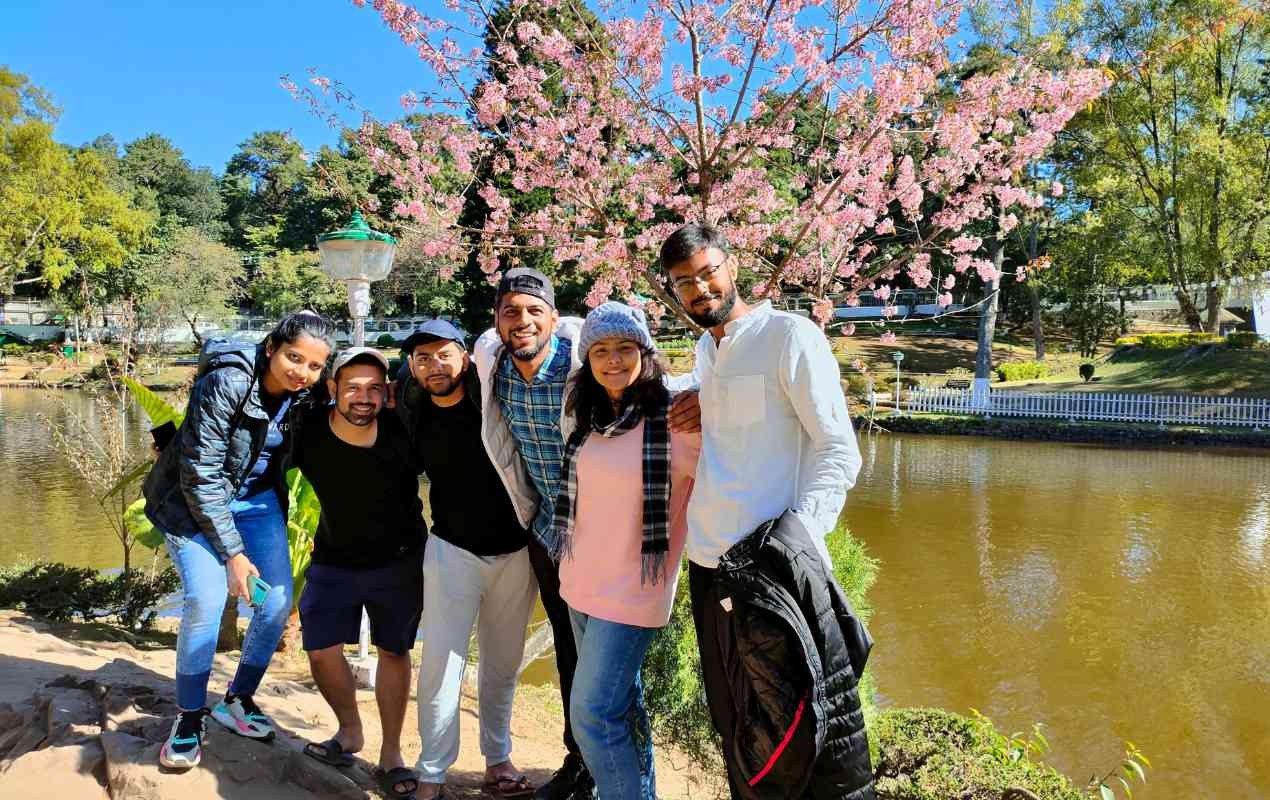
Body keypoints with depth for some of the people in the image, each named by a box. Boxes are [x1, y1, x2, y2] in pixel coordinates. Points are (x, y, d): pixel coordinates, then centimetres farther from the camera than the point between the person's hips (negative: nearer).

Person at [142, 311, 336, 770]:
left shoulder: (304, 394, -11)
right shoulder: (226, 384, -28)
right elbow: (202, 476, -24)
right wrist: (233, 552, -23)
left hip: (257, 497, 5)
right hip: (193, 498, -5)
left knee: (278, 603, -2)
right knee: (206, 602, -17)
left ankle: (237, 701, 19)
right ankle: (190, 717, 5)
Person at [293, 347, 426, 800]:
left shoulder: (403, 433, -24)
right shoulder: (307, 433, -20)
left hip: (399, 558, -1)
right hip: (334, 559, 2)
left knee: (393, 650, 9)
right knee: (322, 651, 1)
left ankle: (391, 754, 26)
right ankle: (350, 732, 29)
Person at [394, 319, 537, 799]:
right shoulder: (411, 414, -4)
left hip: (515, 551, 0)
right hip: (452, 550, 1)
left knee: (503, 663, 11)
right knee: (441, 663, -2)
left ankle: (498, 759, 27)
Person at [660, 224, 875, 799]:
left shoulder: (790, 334, -6)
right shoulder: (702, 351, 16)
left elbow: (839, 450, -12)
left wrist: (800, 529, -25)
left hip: (778, 568, -7)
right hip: (710, 565, 7)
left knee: (814, 731, -3)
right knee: (738, 729, 17)